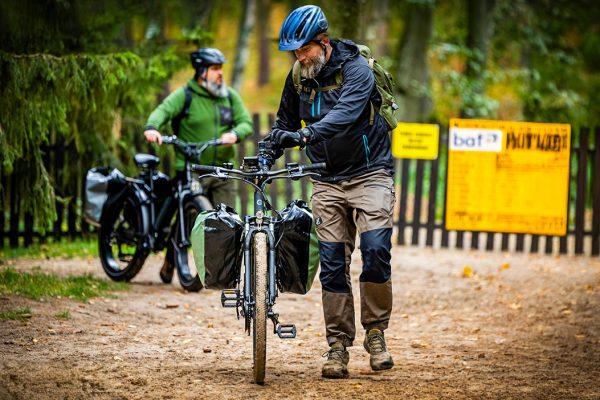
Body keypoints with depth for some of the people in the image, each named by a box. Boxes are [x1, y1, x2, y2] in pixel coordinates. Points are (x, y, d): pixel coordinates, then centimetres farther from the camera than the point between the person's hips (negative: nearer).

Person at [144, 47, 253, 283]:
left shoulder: (230, 97, 11)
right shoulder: (185, 95, -2)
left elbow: (246, 122, 5)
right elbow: (163, 111, -15)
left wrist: (235, 134, -19)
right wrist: (152, 127, -38)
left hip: (222, 170, 4)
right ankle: (170, 262, 18)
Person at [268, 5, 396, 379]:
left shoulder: (356, 69, -15)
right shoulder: (298, 77, 3)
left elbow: (345, 113, -33)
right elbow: (286, 122, 17)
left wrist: (307, 134, -48)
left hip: (369, 173, -5)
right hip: (328, 180, 5)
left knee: (376, 249, -19)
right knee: (333, 263, 0)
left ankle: (376, 333, -3)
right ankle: (338, 344, 5)